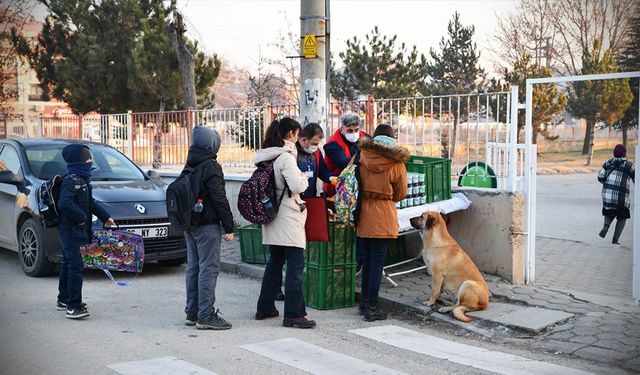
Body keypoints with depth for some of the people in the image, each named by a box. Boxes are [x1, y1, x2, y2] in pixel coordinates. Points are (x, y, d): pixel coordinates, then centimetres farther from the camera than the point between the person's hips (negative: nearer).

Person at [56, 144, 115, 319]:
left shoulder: (82, 179, 13)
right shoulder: (71, 180, -18)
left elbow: (91, 203, 24)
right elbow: (64, 203, -29)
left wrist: (105, 216, 20)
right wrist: (81, 217, -22)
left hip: (74, 229, 11)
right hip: (70, 228, -11)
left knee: (68, 263, 20)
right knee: (76, 265, -13)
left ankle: (64, 299, 33)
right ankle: (74, 306, -13)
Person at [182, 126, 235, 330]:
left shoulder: (188, 167, 13)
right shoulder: (211, 167, -14)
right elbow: (219, 199, -16)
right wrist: (229, 227, -12)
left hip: (190, 225, 9)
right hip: (207, 226, -9)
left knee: (193, 268, 13)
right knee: (208, 269, -6)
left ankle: (192, 313, 19)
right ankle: (206, 316, -6)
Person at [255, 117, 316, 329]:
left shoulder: (264, 157, 10)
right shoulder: (285, 157, -16)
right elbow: (296, 186, -24)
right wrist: (305, 179, -3)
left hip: (271, 216, 9)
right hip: (287, 218, -9)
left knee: (275, 262, 18)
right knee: (295, 265, -5)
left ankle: (265, 308, 24)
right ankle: (293, 314, -5)